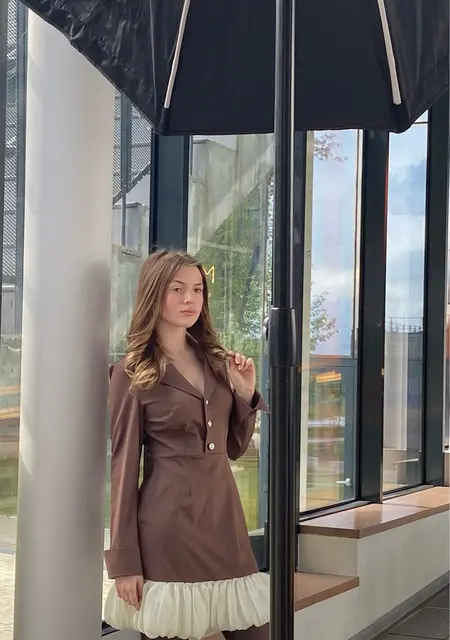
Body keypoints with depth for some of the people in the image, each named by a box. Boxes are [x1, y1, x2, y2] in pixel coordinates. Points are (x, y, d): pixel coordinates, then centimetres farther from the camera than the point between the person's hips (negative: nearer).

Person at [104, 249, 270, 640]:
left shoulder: (218, 363, 13)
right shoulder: (131, 374, -2)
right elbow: (124, 466, -4)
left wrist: (246, 394, 2)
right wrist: (124, 559, -8)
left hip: (224, 516, 5)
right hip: (168, 524, -5)